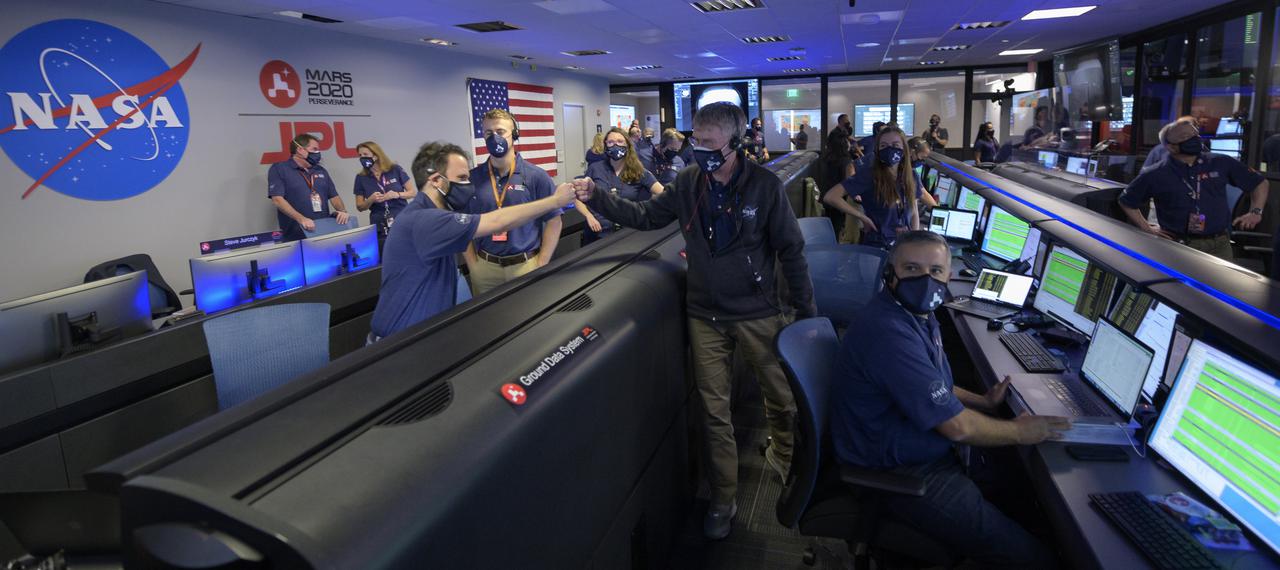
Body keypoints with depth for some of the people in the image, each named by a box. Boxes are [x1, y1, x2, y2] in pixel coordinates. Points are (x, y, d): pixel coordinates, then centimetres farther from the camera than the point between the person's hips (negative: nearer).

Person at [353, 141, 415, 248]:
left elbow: (413, 192, 3)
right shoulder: (361, 177, 5)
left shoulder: (395, 170, 0)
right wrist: (371, 200, -12)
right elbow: (360, 207, 8)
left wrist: (397, 195, -14)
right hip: (379, 228, 1)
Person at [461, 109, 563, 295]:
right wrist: (473, 265, 0)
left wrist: (540, 266, -7)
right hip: (484, 266, 2)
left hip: (526, 265, -2)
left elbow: (553, 221, -3)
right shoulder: (472, 178, 1)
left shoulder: (536, 176, -4)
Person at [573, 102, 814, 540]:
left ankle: (786, 457, 47)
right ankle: (723, 498, 25)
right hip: (706, 314, 3)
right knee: (714, 409, 9)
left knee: (780, 395, 15)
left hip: (758, 312, -2)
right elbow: (646, 216, 4)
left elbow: (790, 250, -7)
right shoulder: (688, 183, -2)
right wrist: (597, 198, -10)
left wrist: (805, 307, -3)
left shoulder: (765, 185, -12)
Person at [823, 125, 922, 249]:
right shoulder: (868, 174, -10)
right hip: (877, 245, -5)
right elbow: (830, 197, -18)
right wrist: (863, 218, -11)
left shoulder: (911, 176, 7)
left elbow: (914, 213, 17)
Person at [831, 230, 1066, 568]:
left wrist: (984, 402, 6)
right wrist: (1019, 432, -8)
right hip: (898, 474, -10)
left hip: (922, 448, 10)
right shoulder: (889, 332, -31)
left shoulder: (917, 313, 3)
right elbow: (957, 426, -24)